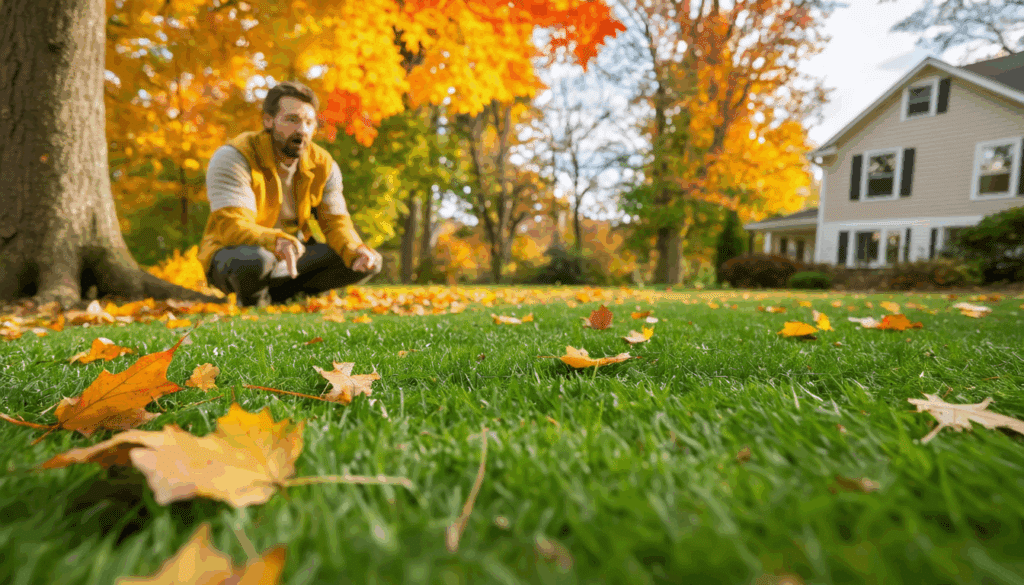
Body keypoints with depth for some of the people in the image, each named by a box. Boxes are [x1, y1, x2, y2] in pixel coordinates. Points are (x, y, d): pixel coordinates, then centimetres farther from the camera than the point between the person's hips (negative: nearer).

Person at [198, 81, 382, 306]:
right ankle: (252, 299, -3)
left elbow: (335, 221, -6)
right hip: (232, 255, -5)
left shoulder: (323, 164, -4)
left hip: (291, 258, 5)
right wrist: (277, 242, -51)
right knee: (253, 260, -42)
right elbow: (232, 226, -29)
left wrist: (356, 251, -29)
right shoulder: (233, 158, -19)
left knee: (370, 262, -9)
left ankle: (275, 294, 1)